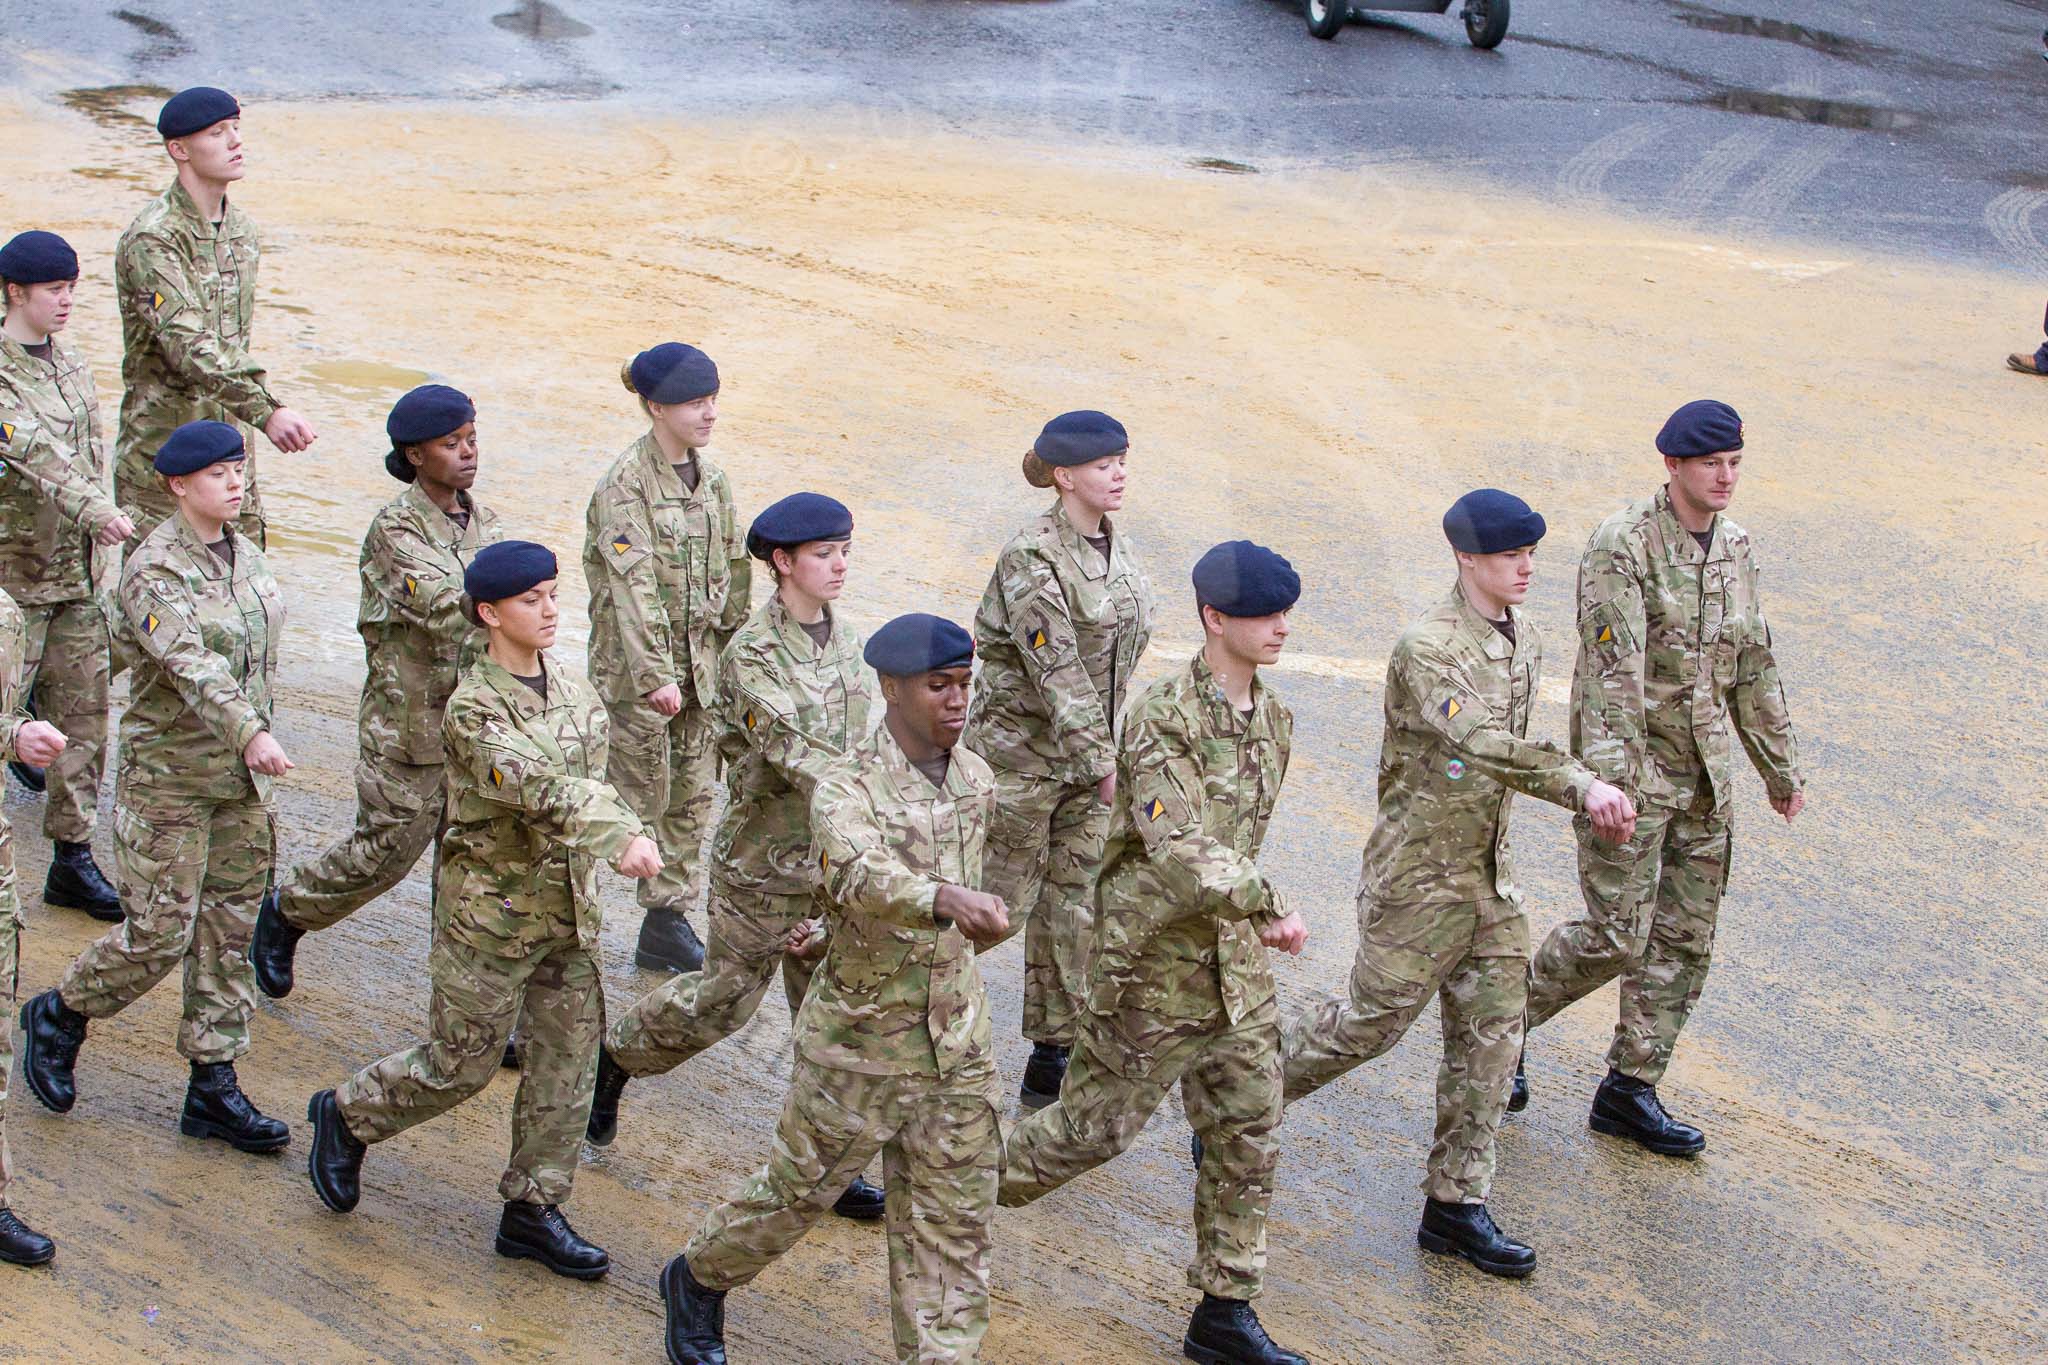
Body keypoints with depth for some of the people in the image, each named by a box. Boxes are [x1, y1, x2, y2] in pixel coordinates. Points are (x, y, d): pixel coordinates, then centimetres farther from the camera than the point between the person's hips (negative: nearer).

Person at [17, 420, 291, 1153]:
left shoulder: (242, 551, 6)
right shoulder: (154, 570, -18)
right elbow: (190, 663, -34)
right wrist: (251, 733, -47)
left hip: (240, 776, 7)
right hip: (169, 777, -7)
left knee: (230, 929, 7)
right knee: (158, 934, -4)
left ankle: (213, 1088, 13)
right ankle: (58, 1016, 22)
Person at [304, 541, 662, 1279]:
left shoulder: (577, 696, 7)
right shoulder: (473, 708, -18)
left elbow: (588, 786, 10)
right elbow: (537, 788, -32)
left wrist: (619, 837, -8)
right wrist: (623, 835, -41)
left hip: (569, 912, 7)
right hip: (491, 915, -7)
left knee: (566, 1065, 7)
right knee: (458, 1067, 4)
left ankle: (533, 1208, 19)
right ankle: (347, 1116, 29)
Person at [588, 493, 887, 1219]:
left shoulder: (848, 643, 4)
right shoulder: (751, 656, -19)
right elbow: (790, 750, -30)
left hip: (836, 858, 6)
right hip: (764, 861, -6)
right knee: (723, 997, 8)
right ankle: (617, 1056, 35)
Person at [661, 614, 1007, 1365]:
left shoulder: (977, 780, 1)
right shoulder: (846, 786, -20)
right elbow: (862, 875, -41)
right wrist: (946, 899, -59)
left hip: (956, 1041, 5)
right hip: (859, 1039, -5)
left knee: (952, 1221, 6)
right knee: (800, 1189, 13)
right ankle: (699, 1281, 39)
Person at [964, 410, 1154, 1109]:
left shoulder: (1114, 547, 5)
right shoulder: (1034, 558, -20)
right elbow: (1055, 670, -25)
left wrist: (1103, 749, 14)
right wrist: (1102, 762, -27)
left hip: (1086, 749, 7)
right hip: (1022, 749, -7)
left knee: (1074, 906, 9)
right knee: (998, 899, 2)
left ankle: (1053, 1064, 18)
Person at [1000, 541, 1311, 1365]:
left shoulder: (1271, 717, 5)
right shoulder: (1163, 718, -21)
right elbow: (1180, 851, -32)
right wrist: (1269, 905, -34)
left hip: (1233, 957, 7)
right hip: (1151, 957, -7)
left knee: (1248, 1136, 8)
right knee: (1099, 1124, 5)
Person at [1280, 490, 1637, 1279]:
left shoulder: (1525, 640, 5)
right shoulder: (1428, 649, -22)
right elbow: (1481, 743, -38)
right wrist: (1583, 786, -48)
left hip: (1490, 874, 8)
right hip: (1418, 875, -8)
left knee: (1491, 1038, 7)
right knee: (1372, 1020, 3)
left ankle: (1456, 1206, 14)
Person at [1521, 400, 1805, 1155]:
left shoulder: (1736, 549, 8)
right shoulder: (1623, 543, -14)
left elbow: (1755, 667, 18)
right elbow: (1613, 666, -21)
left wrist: (1780, 766, 21)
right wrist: (1611, 774, -28)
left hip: (1705, 773, 7)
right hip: (1631, 766, -7)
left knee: (1685, 940, 7)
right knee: (1617, 936, -8)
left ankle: (1630, 1090, 16)